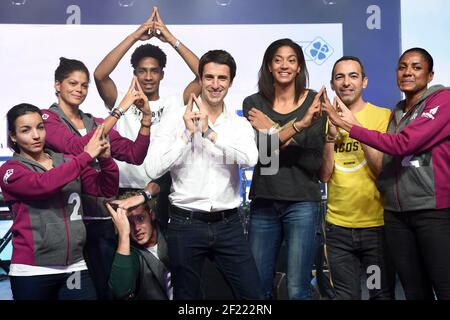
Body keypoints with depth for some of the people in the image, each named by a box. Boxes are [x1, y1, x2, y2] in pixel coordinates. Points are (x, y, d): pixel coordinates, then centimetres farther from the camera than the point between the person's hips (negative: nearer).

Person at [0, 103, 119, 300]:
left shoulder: (67, 162, 9)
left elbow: (107, 189, 5)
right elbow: (44, 184, -21)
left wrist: (105, 159, -13)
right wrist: (86, 155, -21)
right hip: (32, 271, -3)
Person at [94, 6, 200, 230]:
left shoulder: (173, 104, 4)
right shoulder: (122, 104, 4)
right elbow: (99, 75, -13)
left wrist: (171, 39, -9)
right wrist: (135, 36, -12)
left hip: (163, 194, 0)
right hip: (126, 192, 0)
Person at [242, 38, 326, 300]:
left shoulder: (314, 102, -1)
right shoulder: (254, 104, 3)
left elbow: (316, 161, -8)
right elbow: (257, 150, -14)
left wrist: (274, 134, -15)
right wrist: (299, 125, -26)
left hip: (302, 203, -2)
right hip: (263, 203, 2)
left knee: (297, 290, 1)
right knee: (258, 287, 11)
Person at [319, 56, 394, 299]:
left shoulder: (383, 116, -4)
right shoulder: (326, 119, 5)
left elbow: (385, 171, -13)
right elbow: (324, 175, -1)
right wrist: (330, 136, -15)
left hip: (377, 224, -2)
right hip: (338, 226, 3)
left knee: (383, 294, 12)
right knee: (345, 295, 14)